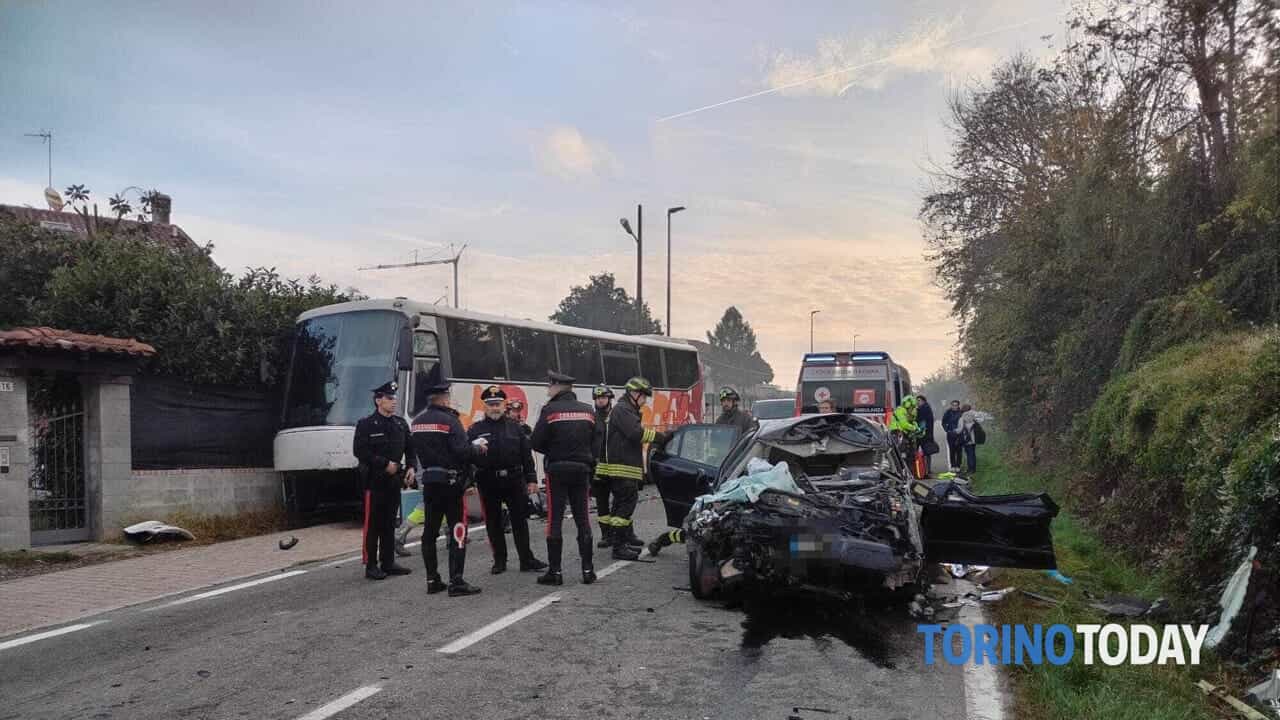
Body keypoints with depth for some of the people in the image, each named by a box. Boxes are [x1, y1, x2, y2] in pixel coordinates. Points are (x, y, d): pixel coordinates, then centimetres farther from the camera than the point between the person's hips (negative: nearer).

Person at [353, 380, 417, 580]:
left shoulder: (400, 423, 11)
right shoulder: (366, 424, -6)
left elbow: (410, 448, 14)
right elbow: (360, 451, -14)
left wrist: (411, 467, -3)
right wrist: (385, 464, -16)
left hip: (394, 480, 6)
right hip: (374, 480, -6)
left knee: (389, 523, 11)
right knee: (372, 524, 0)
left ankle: (388, 562, 19)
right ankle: (371, 566, 5)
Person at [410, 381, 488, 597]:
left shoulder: (417, 422, 8)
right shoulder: (449, 420, -14)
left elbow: (418, 449, 13)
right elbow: (462, 452, -22)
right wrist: (479, 449, -1)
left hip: (428, 480, 7)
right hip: (450, 480, -7)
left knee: (430, 530, 12)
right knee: (457, 530, -3)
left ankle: (432, 580, 17)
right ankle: (456, 582, -6)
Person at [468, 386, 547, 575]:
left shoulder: (514, 427, 8)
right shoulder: (475, 429, 3)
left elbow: (526, 454, 7)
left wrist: (531, 479, 3)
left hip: (514, 481, 1)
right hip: (488, 483, -1)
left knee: (520, 520, 4)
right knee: (493, 522, 7)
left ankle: (526, 560, 11)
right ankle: (499, 561, 19)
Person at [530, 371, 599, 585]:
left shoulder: (550, 410, -9)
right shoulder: (587, 410, 5)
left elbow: (536, 443, -10)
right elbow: (595, 442, 5)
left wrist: (552, 451, 7)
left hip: (557, 469, -4)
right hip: (582, 469, 4)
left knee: (555, 520, 2)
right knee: (582, 519, 9)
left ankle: (555, 571, 3)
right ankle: (588, 570, 9)